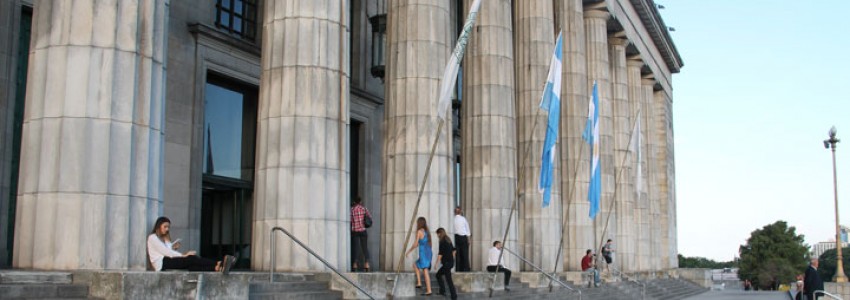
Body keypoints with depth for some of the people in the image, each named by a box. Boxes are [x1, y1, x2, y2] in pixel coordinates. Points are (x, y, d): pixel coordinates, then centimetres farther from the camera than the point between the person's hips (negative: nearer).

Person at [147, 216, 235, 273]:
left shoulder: (165, 239, 31)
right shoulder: (152, 237, 5)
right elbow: (164, 250, -10)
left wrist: (174, 248, 0)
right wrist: (182, 255, -17)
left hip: (168, 261, 7)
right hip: (161, 263, -7)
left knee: (191, 266, -23)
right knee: (190, 259, -26)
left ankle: (217, 268, -52)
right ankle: (219, 263, -45)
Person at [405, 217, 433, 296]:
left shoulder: (419, 231, -8)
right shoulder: (427, 232, 14)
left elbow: (415, 244, -10)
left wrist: (409, 251, 3)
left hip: (423, 253, -8)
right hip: (429, 253, 8)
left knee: (425, 271, -6)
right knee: (415, 264, 22)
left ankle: (428, 290, -9)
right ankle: (419, 282, 15)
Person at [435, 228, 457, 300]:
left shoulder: (442, 242, -13)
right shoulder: (448, 240, 12)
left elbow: (440, 254, -15)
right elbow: (453, 251, 19)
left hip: (446, 263, -9)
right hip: (451, 262, 9)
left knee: (448, 279, -5)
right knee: (438, 275, 20)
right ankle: (442, 291, 16)